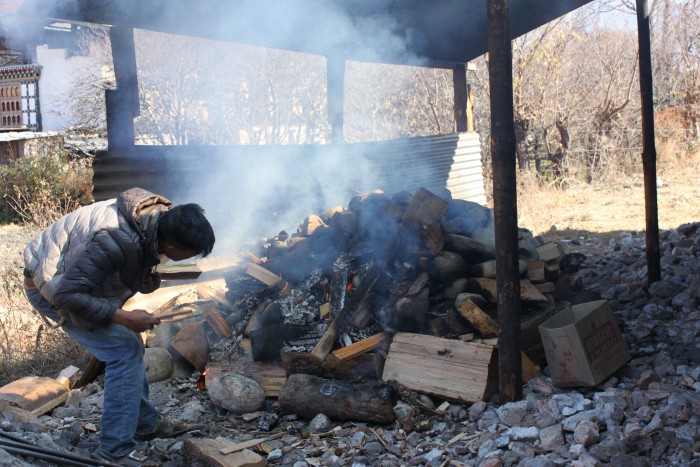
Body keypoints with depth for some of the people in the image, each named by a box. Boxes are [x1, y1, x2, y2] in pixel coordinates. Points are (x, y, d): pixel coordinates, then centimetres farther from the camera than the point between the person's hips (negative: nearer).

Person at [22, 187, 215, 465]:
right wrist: (124, 317, -29)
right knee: (123, 350, -14)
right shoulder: (118, 240, -38)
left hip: (75, 278, 9)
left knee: (130, 344, 12)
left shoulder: (160, 216, -11)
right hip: (50, 288, -9)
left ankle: (146, 423, 28)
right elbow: (67, 294, -33)